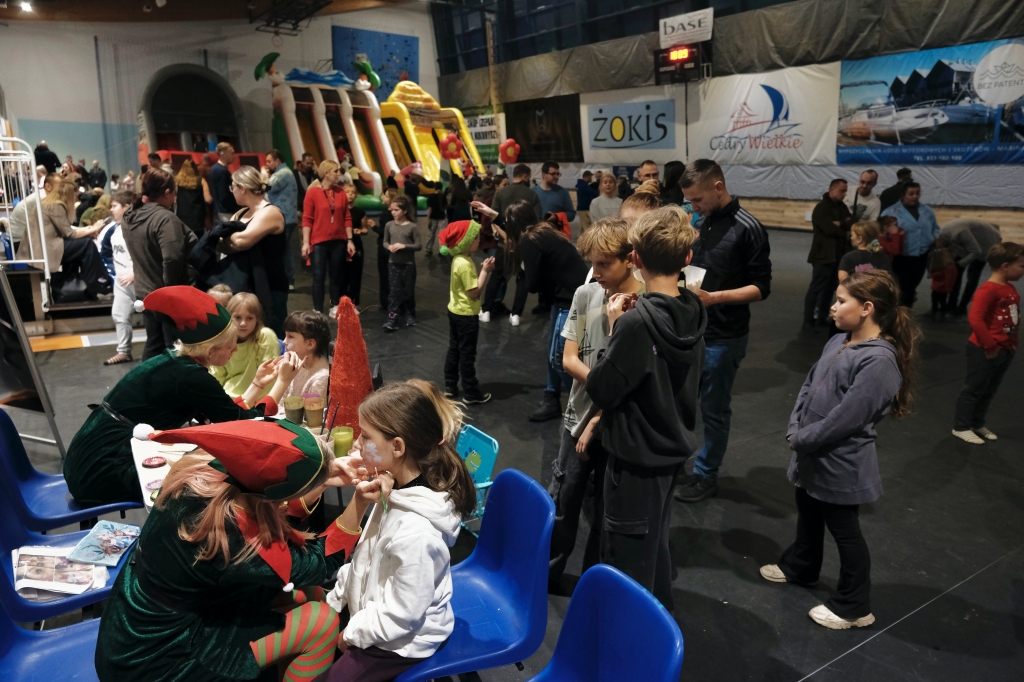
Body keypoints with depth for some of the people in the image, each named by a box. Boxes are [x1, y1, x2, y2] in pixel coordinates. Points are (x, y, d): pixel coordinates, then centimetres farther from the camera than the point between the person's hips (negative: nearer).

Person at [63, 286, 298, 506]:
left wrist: (258, 383, 11)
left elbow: (228, 415, 11)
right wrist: (282, 382, -5)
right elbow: (244, 423, -11)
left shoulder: (177, 362, 7)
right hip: (102, 471, -9)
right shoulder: (189, 376, -19)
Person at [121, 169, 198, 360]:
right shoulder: (164, 218, -22)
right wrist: (173, 289, -19)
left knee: (154, 345, 19)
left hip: (145, 293, 9)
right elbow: (172, 259, -30)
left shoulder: (129, 216, 8)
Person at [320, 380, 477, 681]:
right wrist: (335, 600, 8)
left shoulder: (414, 532, -38)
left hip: (401, 641, -8)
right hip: (375, 611, 8)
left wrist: (351, 634, -12)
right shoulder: (400, 489, -12)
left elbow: (400, 616, -27)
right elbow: (365, 556, 4)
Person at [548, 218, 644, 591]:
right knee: (562, 501, 14)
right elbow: (569, 359, -3)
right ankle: (546, 574, 34)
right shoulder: (585, 295, -4)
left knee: (607, 510, 12)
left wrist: (600, 419, -14)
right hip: (579, 416, 3)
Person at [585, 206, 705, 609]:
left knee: (627, 560, 8)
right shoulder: (693, 313, -3)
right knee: (655, 544, 27)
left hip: (638, 456, -8)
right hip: (674, 446, 8)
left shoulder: (637, 323, -26)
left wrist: (616, 328, -11)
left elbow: (601, 390, -19)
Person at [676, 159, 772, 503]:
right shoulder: (701, 222, 7)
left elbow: (761, 287, -13)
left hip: (723, 337, -6)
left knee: (714, 410, 7)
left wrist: (714, 297, -24)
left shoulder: (748, 229, -13)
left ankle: (706, 475, 24)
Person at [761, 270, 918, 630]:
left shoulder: (879, 360, -27)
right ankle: (800, 566, 51)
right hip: (813, 454, 8)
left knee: (845, 532, 9)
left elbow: (845, 419, -27)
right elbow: (809, 385, 8)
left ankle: (853, 606, 29)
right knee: (807, 516, 27)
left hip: (841, 464, -8)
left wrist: (802, 439, -15)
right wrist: (795, 429, -3)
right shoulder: (839, 341, 0)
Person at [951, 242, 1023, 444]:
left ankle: (977, 424, 31)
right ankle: (961, 427, 14)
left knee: (989, 391, 18)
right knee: (974, 389, 3)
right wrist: (990, 345, -23)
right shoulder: (988, 290, -21)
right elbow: (975, 318, -28)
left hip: (1006, 350, 9)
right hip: (985, 351, -9)